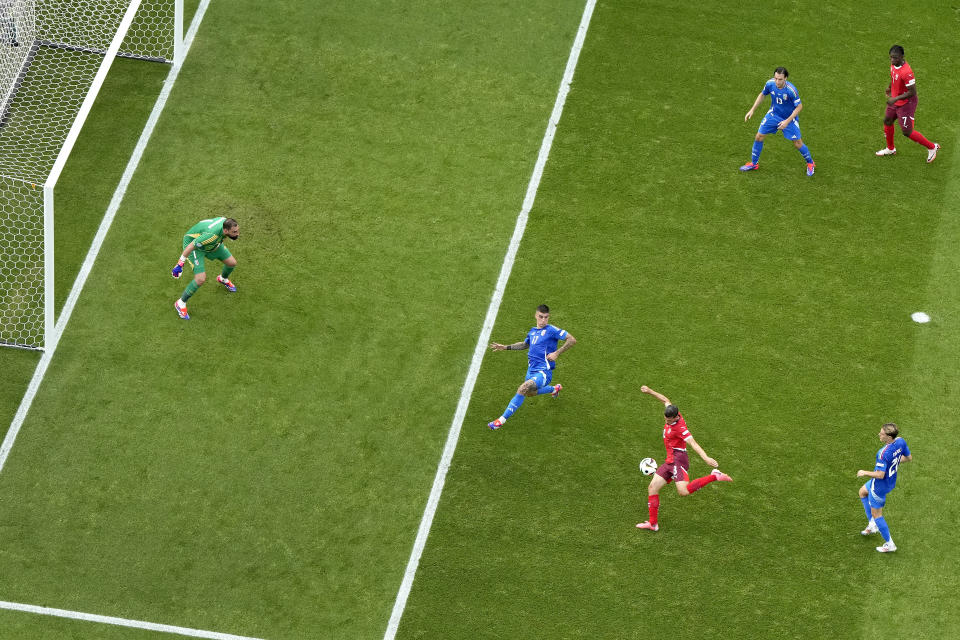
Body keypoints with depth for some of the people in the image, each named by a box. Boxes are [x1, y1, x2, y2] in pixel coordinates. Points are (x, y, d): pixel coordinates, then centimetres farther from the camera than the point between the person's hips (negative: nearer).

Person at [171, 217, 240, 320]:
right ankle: (181, 304, 7)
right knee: (201, 279, -17)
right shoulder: (212, 234, -45)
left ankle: (223, 279, 50)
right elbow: (191, 246, -36)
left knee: (232, 263, 12)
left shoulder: (226, 223, -22)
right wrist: (180, 264, -29)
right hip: (193, 243, -8)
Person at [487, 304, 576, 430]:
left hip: (543, 372, -9)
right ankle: (555, 389, 57)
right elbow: (525, 344, 34)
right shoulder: (532, 331, 13)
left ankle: (502, 420, -24)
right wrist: (506, 347, 25)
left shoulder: (551, 330, -9)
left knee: (523, 389, -28)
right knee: (529, 393, 32)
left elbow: (572, 340, -14)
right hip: (531, 371, 9)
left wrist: (557, 353, -21)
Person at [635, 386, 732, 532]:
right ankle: (653, 523, 12)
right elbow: (666, 400, 26)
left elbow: (693, 443, -30)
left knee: (683, 491, -28)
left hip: (678, 459, -9)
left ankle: (714, 476, -18)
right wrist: (650, 391, 34)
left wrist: (706, 458, -42)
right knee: (652, 488, 7)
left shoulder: (680, 428, -18)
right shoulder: (671, 414, 6)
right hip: (670, 461, 9)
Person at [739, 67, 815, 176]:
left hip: (789, 118, -4)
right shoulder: (770, 84, -19)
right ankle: (753, 163, 24)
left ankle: (810, 163, 27)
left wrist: (787, 121, -26)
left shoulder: (791, 90, -33)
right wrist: (752, 110, 0)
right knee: (759, 136, 4)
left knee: (798, 144, 1)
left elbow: (799, 107, -21)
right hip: (774, 114, 4)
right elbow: (762, 95, 3)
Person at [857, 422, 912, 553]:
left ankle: (889, 544, 25)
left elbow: (880, 475, -33)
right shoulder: (901, 442, -14)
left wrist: (864, 473, -17)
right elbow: (909, 458, 1)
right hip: (892, 480, 9)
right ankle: (872, 525, 39)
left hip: (881, 485, -9)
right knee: (863, 492, 32)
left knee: (876, 514, 12)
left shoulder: (884, 454, -38)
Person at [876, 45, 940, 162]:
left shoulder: (906, 72, -35)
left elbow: (912, 92, -30)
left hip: (906, 103, -9)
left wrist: (895, 99, -32)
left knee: (907, 132, -1)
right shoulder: (893, 64, -7)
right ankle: (890, 149, 46)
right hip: (894, 101, 9)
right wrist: (890, 87, 30)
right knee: (887, 121, 23)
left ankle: (932, 147, 18)